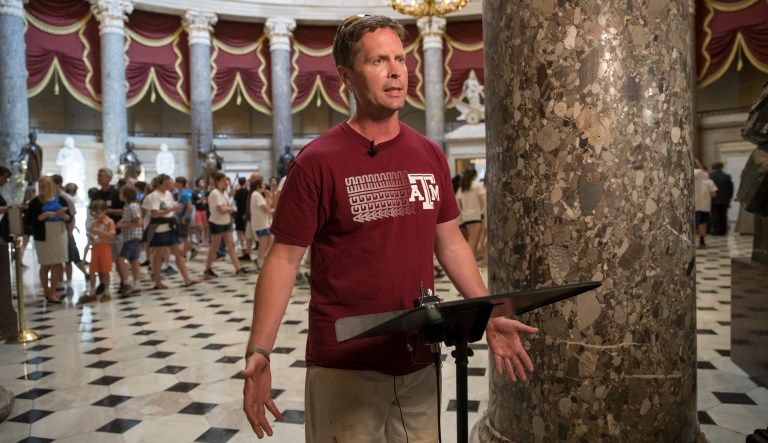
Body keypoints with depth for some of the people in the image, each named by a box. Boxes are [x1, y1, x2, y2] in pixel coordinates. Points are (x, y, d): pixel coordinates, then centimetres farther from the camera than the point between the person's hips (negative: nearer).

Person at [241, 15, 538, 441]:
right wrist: (259, 351, -19)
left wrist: (491, 315, 4)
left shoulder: (430, 155, 4)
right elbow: (284, 259, -10)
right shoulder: (318, 161, -10)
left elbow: (451, 243, 10)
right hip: (345, 368, -4)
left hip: (420, 361, 5)